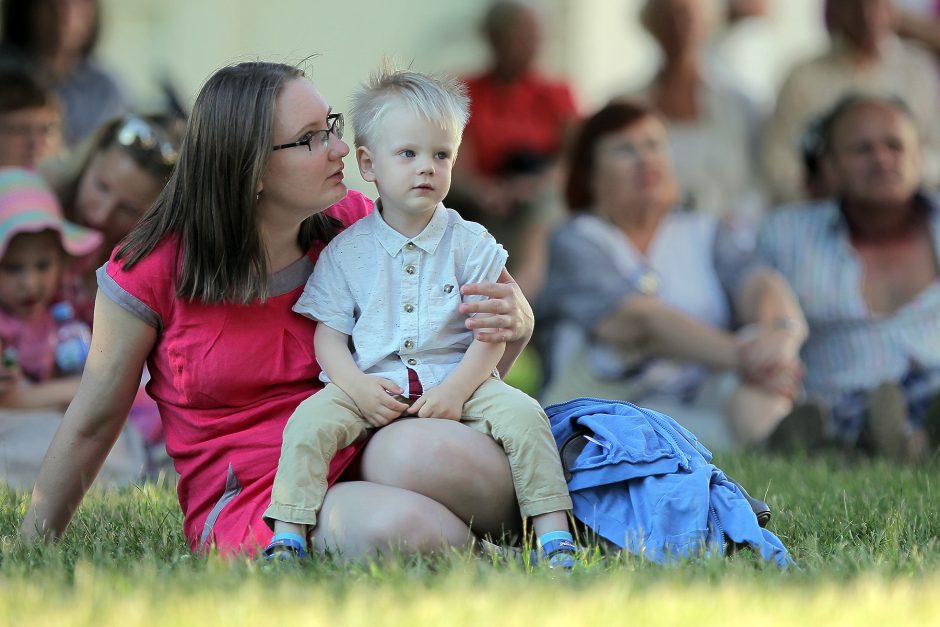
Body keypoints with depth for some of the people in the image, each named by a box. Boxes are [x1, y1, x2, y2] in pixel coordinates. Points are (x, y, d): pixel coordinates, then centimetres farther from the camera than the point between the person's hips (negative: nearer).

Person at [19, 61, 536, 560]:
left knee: (425, 451, -35)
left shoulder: (350, 223, 6)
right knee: (393, 525, -37)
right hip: (247, 503, -4)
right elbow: (91, 425, 5)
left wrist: (513, 323, -10)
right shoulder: (153, 271, -5)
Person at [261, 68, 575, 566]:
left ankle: (555, 536, -16)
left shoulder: (468, 243, 3)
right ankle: (287, 538, -19)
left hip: (457, 382, 0)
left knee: (522, 414, -22)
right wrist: (358, 386, -16)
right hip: (371, 388, 0)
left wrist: (457, 388, -17)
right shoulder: (345, 252, 4)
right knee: (309, 422, -24)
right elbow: (329, 333, 3)